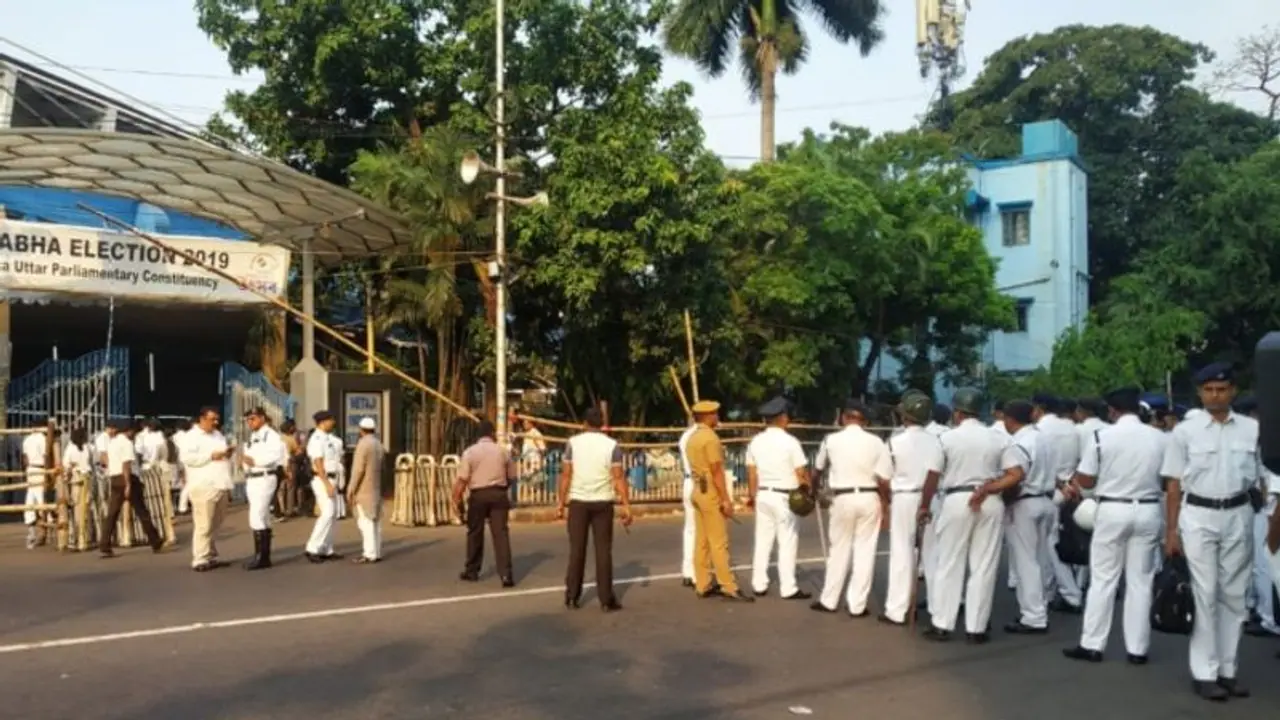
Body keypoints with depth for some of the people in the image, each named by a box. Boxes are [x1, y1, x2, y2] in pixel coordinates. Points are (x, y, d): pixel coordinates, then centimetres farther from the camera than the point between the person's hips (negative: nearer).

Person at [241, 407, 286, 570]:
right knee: (262, 519, 13)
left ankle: (261, 557, -9)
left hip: (264, 479, -10)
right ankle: (264, 557, 19)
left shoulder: (271, 435, -10)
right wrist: (244, 459, -2)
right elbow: (251, 455, 18)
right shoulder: (253, 436, 20)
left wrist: (255, 461, -25)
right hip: (251, 480, 10)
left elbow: (276, 455, -24)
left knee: (256, 518, -14)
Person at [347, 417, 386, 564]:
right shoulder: (379, 445, 13)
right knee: (375, 521, 9)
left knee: (365, 521, -8)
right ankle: (376, 552, 10)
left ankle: (370, 554, -10)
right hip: (376, 489, 8)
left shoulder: (363, 444, -12)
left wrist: (351, 490, -14)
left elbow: (358, 469, -17)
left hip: (364, 489, -8)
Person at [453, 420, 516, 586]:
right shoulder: (502, 451, 6)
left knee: (475, 533, 13)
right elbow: (512, 476, 12)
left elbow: (462, 479, -9)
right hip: (499, 494, 1)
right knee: (501, 533, -2)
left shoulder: (470, 452, -3)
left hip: (478, 495, -1)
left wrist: (457, 499, -3)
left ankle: (471, 571, 24)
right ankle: (506, 574, -10)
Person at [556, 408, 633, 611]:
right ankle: (606, 599, 4)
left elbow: (566, 475, -3)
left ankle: (572, 596, 13)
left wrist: (561, 502, 3)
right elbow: (618, 478, -8)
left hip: (578, 501, 1)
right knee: (603, 550, 3)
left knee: (577, 549, 9)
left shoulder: (573, 443, -1)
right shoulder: (612, 445, -3)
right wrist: (626, 506, -6)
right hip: (602, 502, -1)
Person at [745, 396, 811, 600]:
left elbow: (751, 473, 8)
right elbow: (802, 473, -12)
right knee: (787, 543, 1)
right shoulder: (790, 441, -13)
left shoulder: (756, 441, 3)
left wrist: (752, 495, 20)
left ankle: (759, 585, 16)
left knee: (762, 541, 12)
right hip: (785, 497, -6)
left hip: (763, 495, 6)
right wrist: (808, 491, 5)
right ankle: (788, 588, 4)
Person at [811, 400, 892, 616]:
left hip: (843, 499, 0)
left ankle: (828, 600, 21)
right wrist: (884, 502, 8)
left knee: (839, 550, 12)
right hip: (869, 499, 0)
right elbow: (884, 480, -9)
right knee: (865, 551, 7)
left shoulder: (831, 440, -1)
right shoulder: (876, 442, -4)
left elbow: (818, 468, 17)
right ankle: (857, 605, 12)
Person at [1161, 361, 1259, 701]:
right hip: (1198, 516, -2)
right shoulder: (1185, 431, -1)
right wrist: (1171, 530, -2)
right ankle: (1204, 672, 7)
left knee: (1234, 594, 9)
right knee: (1205, 594, 0)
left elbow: (1263, 478, 5)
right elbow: (1174, 485, 0)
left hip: (1238, 516, 2)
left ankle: (1228, 669, 19)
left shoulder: (1253, 429, 3)